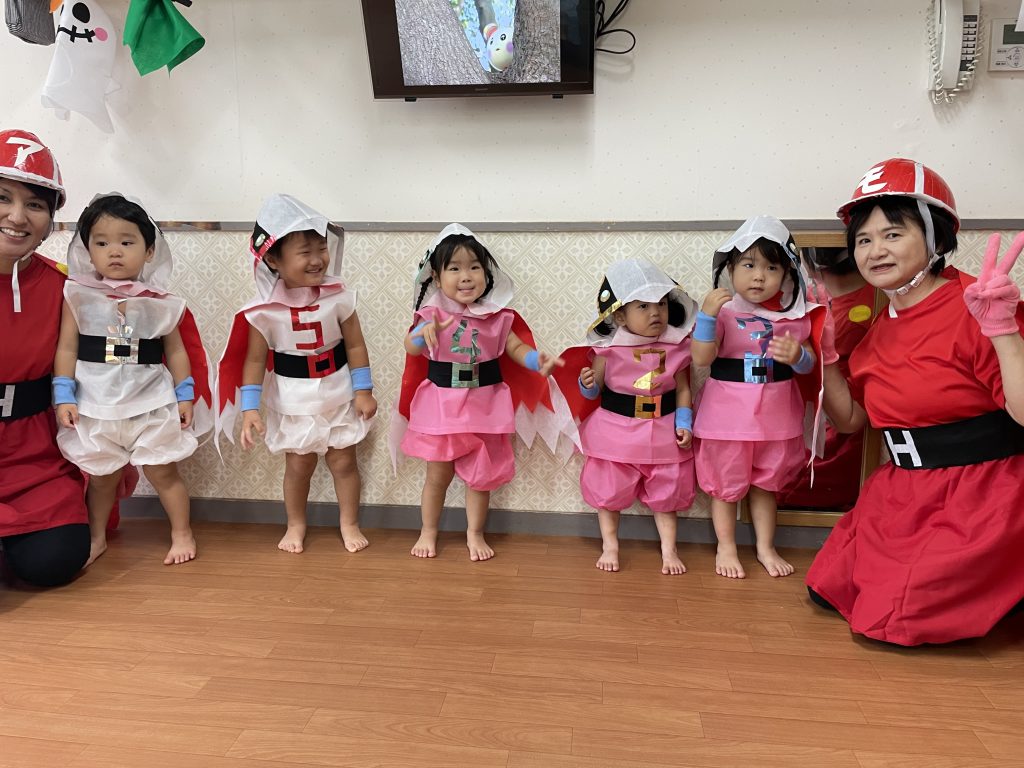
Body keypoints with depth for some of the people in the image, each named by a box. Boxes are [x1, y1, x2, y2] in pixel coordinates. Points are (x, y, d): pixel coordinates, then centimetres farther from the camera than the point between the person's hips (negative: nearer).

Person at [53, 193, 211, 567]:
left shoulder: (159, 301, -3)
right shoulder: (78, 295, -4)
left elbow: (176, 351, 3)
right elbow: (66, 348, -2)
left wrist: (185, 395, 1)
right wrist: (64, 396, -6)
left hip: (151, 404, -1)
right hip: (94, 405, 1)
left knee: (163, 471, 6)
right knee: (100, 476, 15)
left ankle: (182, 532, 23)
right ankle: (96, 537, 35)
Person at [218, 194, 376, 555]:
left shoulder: (337, 296, -14)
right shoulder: (264, 310, -16)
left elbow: (355, 345, -6)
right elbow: (255, 359, -9)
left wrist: (363, 391, -5)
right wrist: (250, 408, -11)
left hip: (339, 396, 1)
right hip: (292, 401, 0)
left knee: (343, 461, 11)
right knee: (298, 464, 13)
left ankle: (349, 523, 31)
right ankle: (295, 525, 36)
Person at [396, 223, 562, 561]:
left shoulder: (497, 315, -3)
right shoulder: (433, 314, -7)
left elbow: (515, 347, 0)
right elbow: (411, 350, -14)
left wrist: (538, 361, -19)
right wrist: (423, 332, -35)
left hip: (484, 406, 1)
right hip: (442, 405, -1)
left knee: (480, 475, 12)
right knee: (438, 474, 12)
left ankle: (475, 534, 31)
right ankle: (428, 532, 32)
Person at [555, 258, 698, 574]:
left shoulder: (676, 347, -6)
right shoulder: (608, 349, -11)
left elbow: (683, 389, 3)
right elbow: (593, 392, -4)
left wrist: (684, 423, -6)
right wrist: (588, 384, -25)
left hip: (663, 432, 1)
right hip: (616, 431, -1)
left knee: (665, 493, 13)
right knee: (609, 491, 11)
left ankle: (669, 550, 28)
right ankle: (610, 546, 29)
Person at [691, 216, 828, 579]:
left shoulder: (793, 313, -1)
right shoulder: (723, 309, -11)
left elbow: (810, 364, 3)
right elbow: (701, 358, -19)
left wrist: (798, 355, -20)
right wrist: (707, 315, -31)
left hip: (775, 411, 3)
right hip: (728, 410, -3)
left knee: (765, 484, 19)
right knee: (725, 484, 10)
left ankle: (765, 547, 35)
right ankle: (726, 548, 29)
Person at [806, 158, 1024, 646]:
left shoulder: (973, 308, -16)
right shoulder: (878, 331, 7)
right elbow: (850, 419, 14)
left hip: (982, 499, -8)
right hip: (903, 495, 8)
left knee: (893, 620, -8)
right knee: (830, 588, 11)